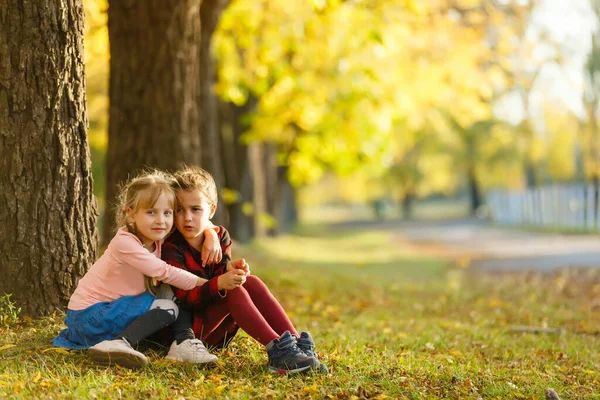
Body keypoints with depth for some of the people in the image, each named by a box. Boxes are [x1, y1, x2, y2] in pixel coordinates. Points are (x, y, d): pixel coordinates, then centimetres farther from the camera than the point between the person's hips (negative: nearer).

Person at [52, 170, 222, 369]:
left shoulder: (157, 237, 3)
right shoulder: (125, 243, -23)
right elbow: (164, 272, -23)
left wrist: (211, 235, -6)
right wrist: (204, 284, -17)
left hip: (114, 308, 9)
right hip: (90, 313, -9)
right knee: (168, 308, -20)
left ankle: (184, 342, -14)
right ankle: (119, 344, -33)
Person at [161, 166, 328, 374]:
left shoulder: (220, 236, 7)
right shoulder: (171, 248, -13)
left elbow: (220, 276, -5)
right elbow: (186, 297, -23)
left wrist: (229, 270, -29)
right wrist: (220, 284, -40)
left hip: (219, 329, 6)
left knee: (251, 282, -17)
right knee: (233, 291, -28)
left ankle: (295, 342, -29)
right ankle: (277, 350, -39)